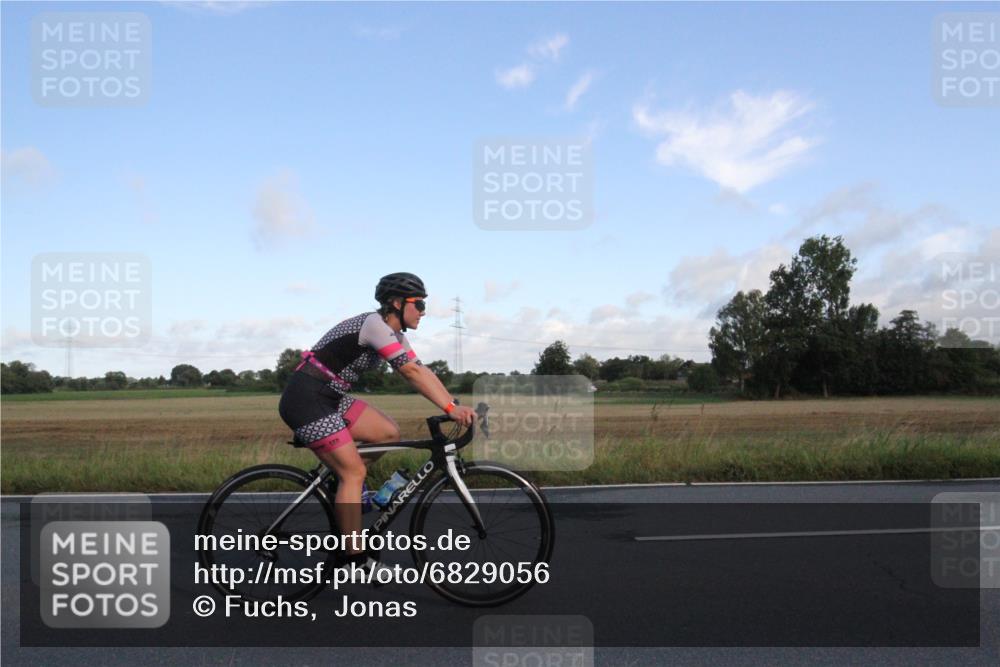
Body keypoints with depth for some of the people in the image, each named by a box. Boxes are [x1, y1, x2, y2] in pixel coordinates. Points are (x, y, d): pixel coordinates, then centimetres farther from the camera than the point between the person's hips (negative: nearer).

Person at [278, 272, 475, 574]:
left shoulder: (393, 334, 10)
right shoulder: (375, 324, -18)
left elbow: (422, 370, 5)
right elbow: (411, 372, -26)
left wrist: (456, 404, -5)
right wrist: (450, 408, -27)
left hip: (330, 397, 9)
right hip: (306, 399, -9)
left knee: (389, 433, 2)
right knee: (354, 472, -9)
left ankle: (341, 482, 18)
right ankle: (356, 561, -3)